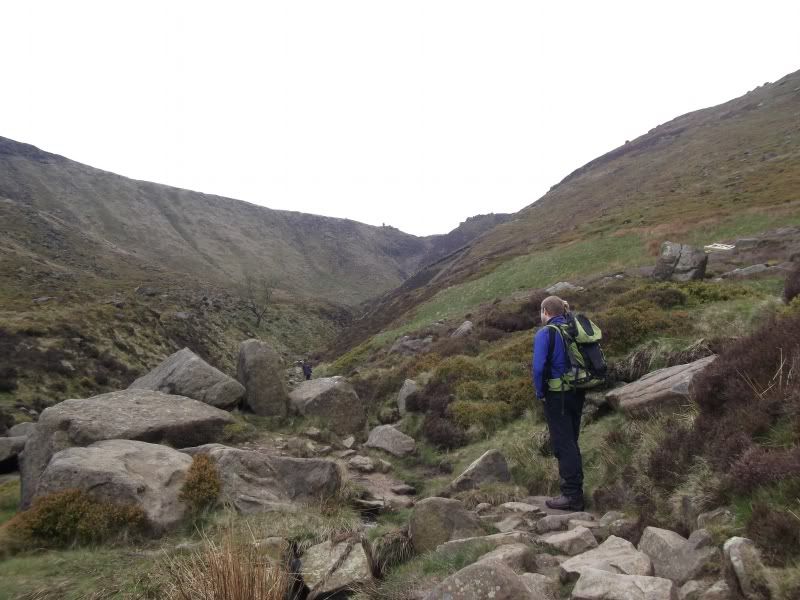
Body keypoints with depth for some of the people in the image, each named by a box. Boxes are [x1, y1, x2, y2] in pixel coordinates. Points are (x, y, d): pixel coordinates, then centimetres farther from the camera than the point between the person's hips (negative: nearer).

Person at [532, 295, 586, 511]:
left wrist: (540, 393, -9)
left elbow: (538, 368, -21)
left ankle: (572, 496, 4)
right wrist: (582, 388, 16)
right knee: (571, 442, 17)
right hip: (577, 394, 7)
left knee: (563, 444, 0)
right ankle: (576, 491, 25)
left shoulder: (544, 334, -13)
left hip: (556, 396, -7)